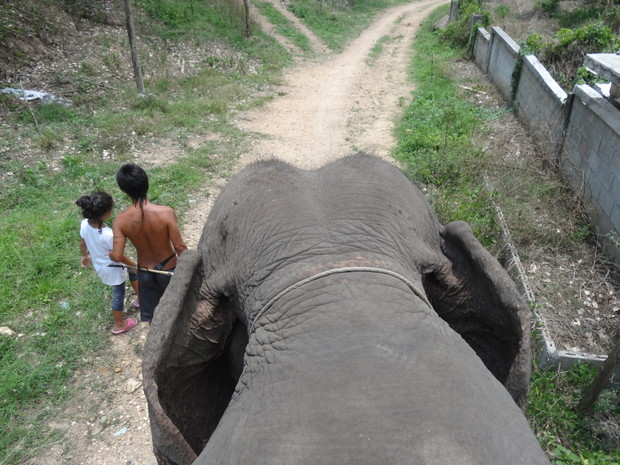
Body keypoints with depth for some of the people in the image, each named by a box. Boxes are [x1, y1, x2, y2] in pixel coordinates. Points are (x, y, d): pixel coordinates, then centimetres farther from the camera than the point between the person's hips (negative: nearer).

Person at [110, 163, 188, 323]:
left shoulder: (120, 220, -22)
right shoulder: (166, 213, -30)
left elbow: (117, 256, -20)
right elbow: (180, 248, -25)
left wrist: (109, 254, 5)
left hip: (145, 273, 2)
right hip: (169, 272, -1)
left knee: (150, 315, 24)